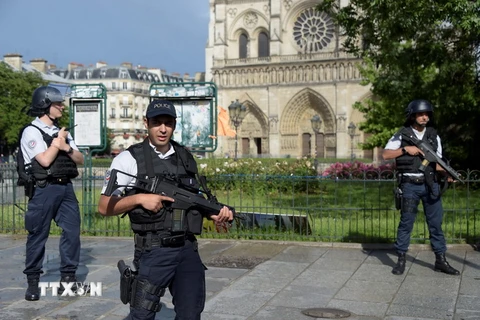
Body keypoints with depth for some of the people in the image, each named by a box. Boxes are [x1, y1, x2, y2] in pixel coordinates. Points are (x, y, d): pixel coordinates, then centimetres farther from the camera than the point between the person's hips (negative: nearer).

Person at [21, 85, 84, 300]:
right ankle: (33, 281, 11)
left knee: (72, 230, 3)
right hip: (45, 190, -6)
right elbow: (45, 160, -17)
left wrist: (66, 147, -5)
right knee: (38, 236, 1)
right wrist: (58, 142, -4)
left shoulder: (62, 132, 17)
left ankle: (68, 277, 11)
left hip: (66, 188, 7)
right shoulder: (32, 132, -5)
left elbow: (80, 160, 13)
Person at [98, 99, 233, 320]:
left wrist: (215, 212, -4)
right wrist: (139, 198, -19)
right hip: (153, 252, -4)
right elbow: (104, 207, -5)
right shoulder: (129, 159, -5)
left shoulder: (186, 158, 10)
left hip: (188, 250, 5)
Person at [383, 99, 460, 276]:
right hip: (410, 185, -3)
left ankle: (440, 260, 13)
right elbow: (385, 155, -5)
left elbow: (436, 162, 10)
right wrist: (405, 149, -15)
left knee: (436, 222, 5)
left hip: (430, 184, 3)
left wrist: (447, 173, -8)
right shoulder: (402, 135, -1)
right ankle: (401, 259, 11)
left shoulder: (434, 136, 9)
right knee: (406, 222, 2)